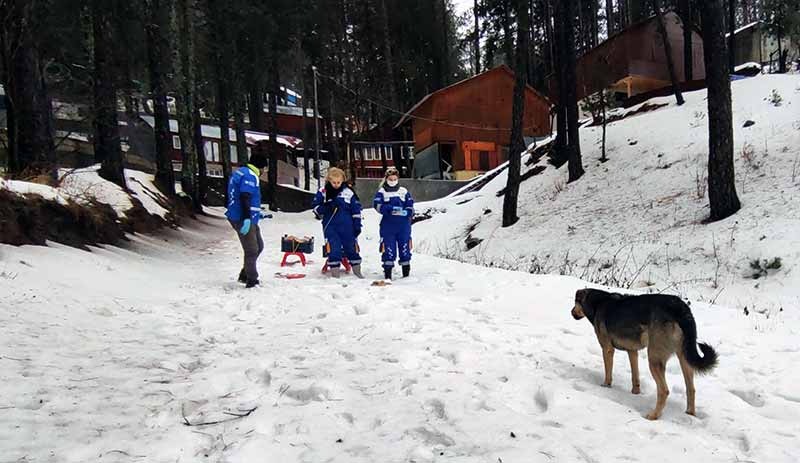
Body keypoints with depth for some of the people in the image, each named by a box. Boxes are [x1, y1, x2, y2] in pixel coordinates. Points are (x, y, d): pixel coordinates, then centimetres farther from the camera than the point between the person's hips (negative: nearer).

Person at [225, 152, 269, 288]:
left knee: (258, 246, 18)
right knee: (252, 251, -3)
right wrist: (247, 218, -30)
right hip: (243, 219, -11)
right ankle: (251, 281, 5)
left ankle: (244, 275, 26)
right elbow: (245, 198, -26)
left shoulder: (240, 172, 18)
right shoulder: (250, 176, -15)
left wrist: (256, 213, 29)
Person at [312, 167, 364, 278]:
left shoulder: (348, 192, 3)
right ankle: (335, 272, 4)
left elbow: (356, 210, 6)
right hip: (330, 226, -1)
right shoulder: (323, 192, 2)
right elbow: (315, 206, 3)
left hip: (347, 227, 1)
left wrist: (357, 225, 2)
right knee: (334, 249, -5)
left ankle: (357, 269, 27)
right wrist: (326, 208, -16)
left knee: (351, 247, 10)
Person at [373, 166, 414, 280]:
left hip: (403, 225, 2)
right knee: (389, 249, -2)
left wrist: (407, 212, -15)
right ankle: (387, 273, 5)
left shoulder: (404, 191, 12)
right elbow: (378, 205, -9)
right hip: (388, 225, -2)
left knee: (405, 247, 5)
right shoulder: (381, 192, 6)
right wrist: (392, 209, -19)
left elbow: (410, 206, 7)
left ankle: (406, 271, 17)